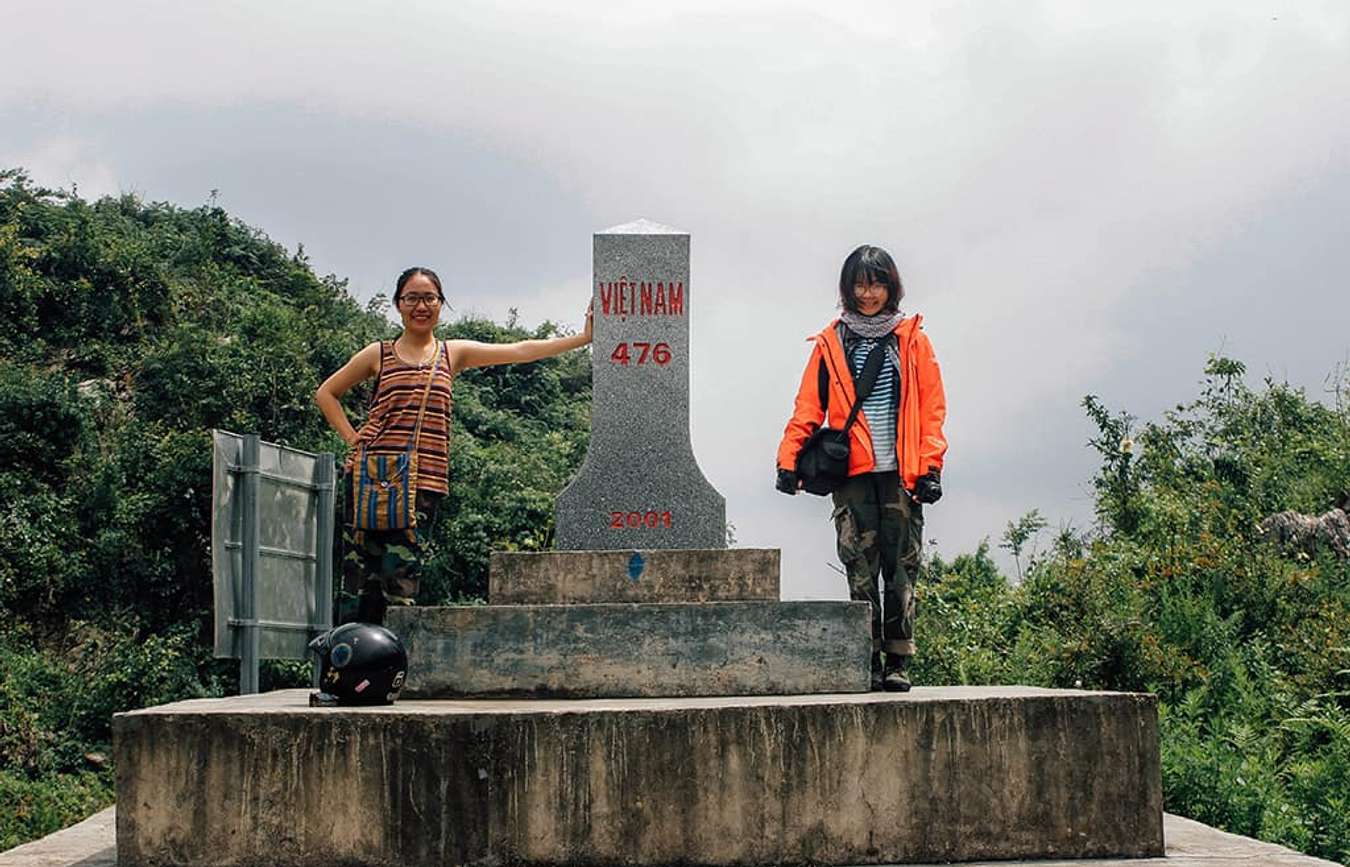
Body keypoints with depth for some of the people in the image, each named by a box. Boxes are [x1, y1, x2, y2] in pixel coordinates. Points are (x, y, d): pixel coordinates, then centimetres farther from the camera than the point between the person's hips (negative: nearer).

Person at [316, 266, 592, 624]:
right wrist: (350, 437, 7)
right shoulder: (379, 355, 11)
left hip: (425, 480, 1)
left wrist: (583, 337, 7)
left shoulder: (453, 354, 15)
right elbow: (326, 393, 20)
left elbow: (520, 351, 11)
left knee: (401, 577, -6)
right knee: (362, 572, -5)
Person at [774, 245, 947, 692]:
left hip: (902, 474, 0)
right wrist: (789, 459, -5)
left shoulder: (912, 340, 10)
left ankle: (897, 662, 4)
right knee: (861, 571, -3)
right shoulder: (831, 344, 11)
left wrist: (930, 467, -3)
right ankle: (868, 663, 0)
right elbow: (808, 408, 7)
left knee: (901, 569, 0)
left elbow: (931, 408, 7)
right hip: (852, 474, 0)